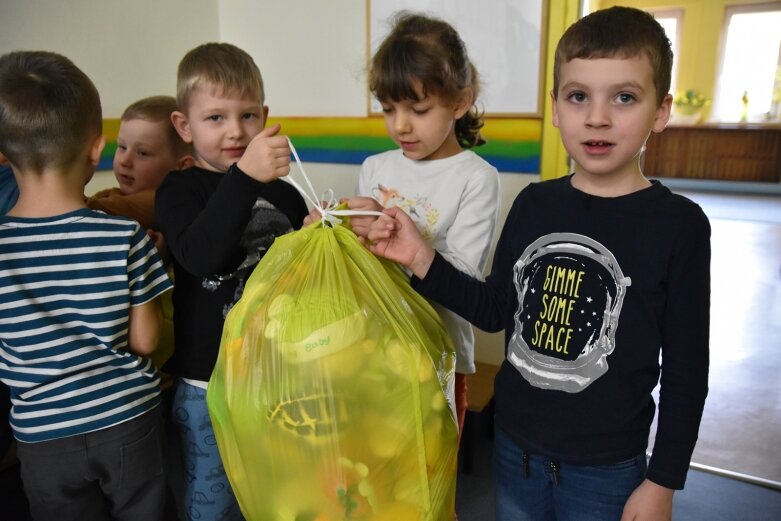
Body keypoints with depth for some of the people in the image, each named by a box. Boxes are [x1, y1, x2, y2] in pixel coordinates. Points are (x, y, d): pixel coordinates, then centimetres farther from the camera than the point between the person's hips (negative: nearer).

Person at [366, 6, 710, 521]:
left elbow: (686, 369, -7)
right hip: (514, 448, 3)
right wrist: (423, 260, -9)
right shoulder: (534, 203, -4)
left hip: (605, 468, -3)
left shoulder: (678, 225, -13)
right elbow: (496, 310, 3)